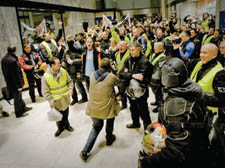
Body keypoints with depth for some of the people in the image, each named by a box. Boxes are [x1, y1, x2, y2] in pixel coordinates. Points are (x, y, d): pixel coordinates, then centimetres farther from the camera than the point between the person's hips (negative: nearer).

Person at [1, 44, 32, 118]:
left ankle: (23, 107, 41)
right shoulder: (13, 60, -26)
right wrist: (19, 85, -19)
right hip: (15, 83, -9)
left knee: (19, 96, 24)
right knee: (17, 98, 7)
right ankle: (18, 113, 21)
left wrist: (7, 80, 22)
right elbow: (17, 74, -24)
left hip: (9, 82, 9)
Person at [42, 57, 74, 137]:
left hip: (66, 98, 3)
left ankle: (66, 124, 45)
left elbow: (69, 81, 5)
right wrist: (50, 100, -20)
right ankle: (60, 127, 37)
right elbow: (45, 91, -13)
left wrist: (70, 88, -11)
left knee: (66, 114, 20)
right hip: (56, 101, -3)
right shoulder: (46, 76, -17)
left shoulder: (63, 71, -8)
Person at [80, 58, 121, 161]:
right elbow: (119, 82, 9)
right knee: (110, 120, 31)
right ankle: (109, 139, 49)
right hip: (107, 108, -3)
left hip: (93, 108, 3)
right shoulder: (112, 77, -11)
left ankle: (85, 151, 17)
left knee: (96, 127, 23)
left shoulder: (92, 75, -2)